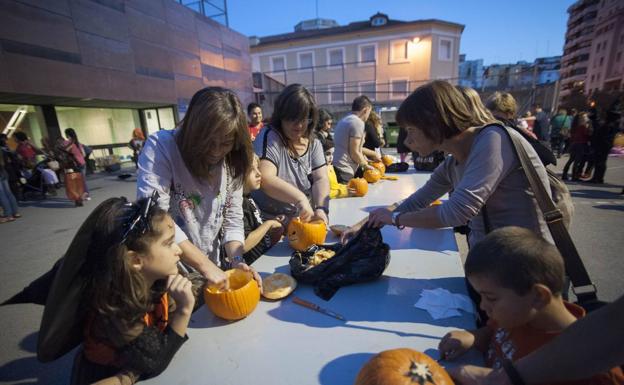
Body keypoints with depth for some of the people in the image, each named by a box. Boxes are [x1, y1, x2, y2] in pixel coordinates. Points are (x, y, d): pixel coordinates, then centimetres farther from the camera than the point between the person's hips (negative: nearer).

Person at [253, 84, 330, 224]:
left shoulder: (314, 144, 4)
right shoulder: (270, 137, -11)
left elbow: (320, 179, -6)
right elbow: (265, 179, -23)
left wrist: (321, 209, -23)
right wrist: (300, 198, -34)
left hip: (305, 220, 4)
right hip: (270, 223, -4)